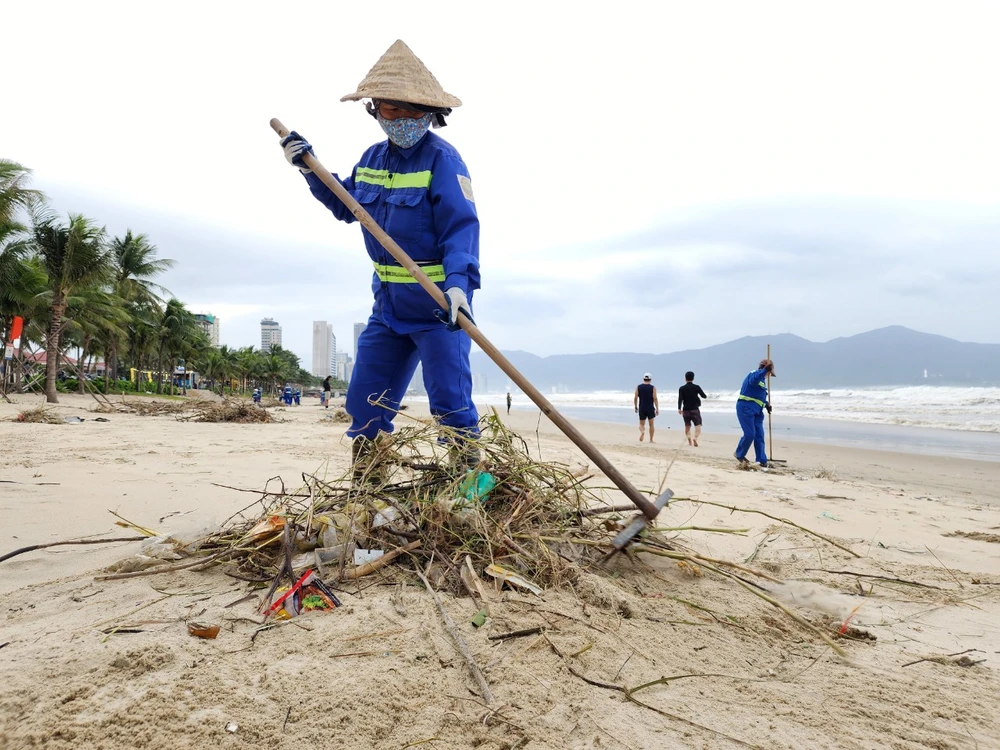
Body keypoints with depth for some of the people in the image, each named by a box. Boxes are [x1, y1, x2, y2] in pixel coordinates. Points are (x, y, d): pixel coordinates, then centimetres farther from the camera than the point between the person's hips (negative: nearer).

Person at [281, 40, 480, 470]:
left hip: (439, 307, -7)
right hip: (387, 306, 8)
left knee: (451, 405, -7)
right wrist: (311, 170, 16)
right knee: (365, 404, 11)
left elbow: (461, 228, -23)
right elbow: (346, 206, 28)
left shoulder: (442, 160, -12)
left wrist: (458, 285, -38)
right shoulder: (372, 158, 11)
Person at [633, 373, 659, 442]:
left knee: (641, 424, 10)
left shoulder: (638, 387, 1)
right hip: (650, 408, -1)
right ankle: (651, 440, 13)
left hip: (641, 408, 1)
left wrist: (636, 407, 11)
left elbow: (635, 398, 0)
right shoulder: (653, 388, -4)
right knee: (651, 424, 11)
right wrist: (657, 409, -6)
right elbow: (655, 399, -9)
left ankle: (642, 431, -22)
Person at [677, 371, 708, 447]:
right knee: (698, 425, 0)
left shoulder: (682, 388, -1)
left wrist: (679, 408, -17)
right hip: (695, 409, -2)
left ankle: (689, 440, 2)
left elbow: (680, 399, -13)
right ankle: (695, 438, -25)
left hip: (686, 410, 2)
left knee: (687, 426, 14)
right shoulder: (696, 387, -3)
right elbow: (704, 396, 4)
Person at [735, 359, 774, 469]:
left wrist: (766, 404, 13)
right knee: (749, 434, -11)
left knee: (759, 436, 5)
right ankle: (739, 455, 9)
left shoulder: (762, 380, 21)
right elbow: (753, 380, -34)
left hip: (757, 411, 10)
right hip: (746, 408, -10)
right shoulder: (754, 374, -8)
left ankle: (762, 460, 8)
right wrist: (765, 370, -47)